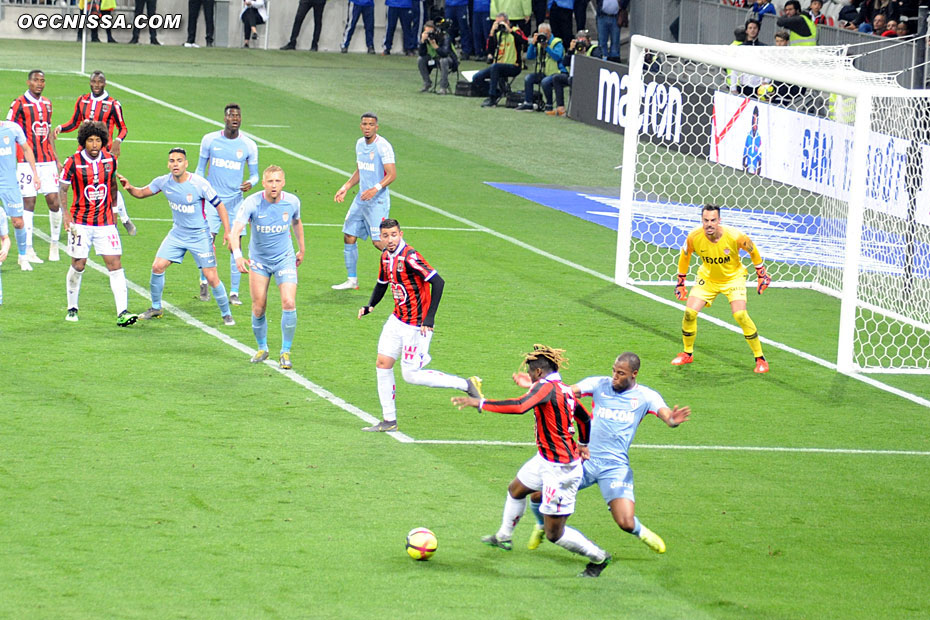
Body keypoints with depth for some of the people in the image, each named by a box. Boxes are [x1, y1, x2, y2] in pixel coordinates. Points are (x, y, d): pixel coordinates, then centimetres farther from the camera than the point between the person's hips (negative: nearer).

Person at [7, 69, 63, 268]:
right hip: (27, 161, -5)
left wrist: (56, 159, 20)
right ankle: (27, 250, 0)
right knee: (28, 203, -4)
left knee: (54, 201, -1)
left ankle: (54, 244, 17)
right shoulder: (19, 104, -5)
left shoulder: (47, 104, 14)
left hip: (47, 160, 5)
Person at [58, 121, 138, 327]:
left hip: (105, 223, 2)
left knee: (115, 265, -7)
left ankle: (122, 312, -11)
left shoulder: (110, 160, 1)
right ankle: (72, 308, 25)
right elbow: (63, 189, 1)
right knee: (78, 266, 3)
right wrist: (65, 214, -9)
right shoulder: (73, 162, -8)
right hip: (81, 223, -2)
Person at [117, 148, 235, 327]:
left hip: (200, 236, -4)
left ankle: (226, 314, 10)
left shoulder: (199, 184, -20)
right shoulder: (164, 182, -7)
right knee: (157, 267, -6)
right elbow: (141, 193, 6)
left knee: (211, 277, -8)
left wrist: (227, 231, -20)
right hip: (177, 233, 4)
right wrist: (129, 188, -17)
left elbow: (219, 206, -12)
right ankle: (156, 308, 15)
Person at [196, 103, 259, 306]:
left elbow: (255, 174, 9)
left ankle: (234, 292, 4)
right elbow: (200, 169, 9)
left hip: (235, 200, 1)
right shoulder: (210, 140, 0)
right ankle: (204, 281, 14)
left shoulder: (249, 145, 0)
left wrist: (250, 183, -14)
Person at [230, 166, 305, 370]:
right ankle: (262, 349, 24)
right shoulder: (252, 203, -21)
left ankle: (285, 353, 1)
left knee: (289, 304, -14)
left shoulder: (292, 202, -10)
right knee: (258, 308, 0)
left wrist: (301, 249, 21)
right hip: (259, 259, -1)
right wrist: (237, 255, -47)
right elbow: (235, 230, -31)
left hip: (285, 259, 1)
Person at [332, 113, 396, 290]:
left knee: (378, 242, -13)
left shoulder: (383, 146, -15)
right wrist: (345, 188, 14)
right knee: (349, 236, 7)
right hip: (361, 198, 8)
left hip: (378, 201, -8)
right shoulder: (360, 144, 11)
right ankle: (352, 281, 17)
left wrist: (376, 189, -33)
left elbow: (392, 174, -21)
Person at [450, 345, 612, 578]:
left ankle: (599, 557, 14)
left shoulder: (546, 386, -22)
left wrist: (480, 403, -33)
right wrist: (583, 445, 34)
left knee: (554, 533, -2)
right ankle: (503, 537, 53)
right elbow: (586, 418, 18)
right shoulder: (564, 390, 5)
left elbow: (519, 406, -38)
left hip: (560, 469, -10)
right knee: (516, 489, 30)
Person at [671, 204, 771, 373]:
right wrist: (680, 282, 7)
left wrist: (761, 274, 2)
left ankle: (760, 358, -6)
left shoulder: (734, 236, -28)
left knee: (740, 315, -21)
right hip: (707, 278, 3)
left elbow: (753, 251, -7)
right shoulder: (694, 237, -22)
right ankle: (687, 354, 15)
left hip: (733, 277, -3)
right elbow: (684, 256, 0)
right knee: (690, 312, -10)